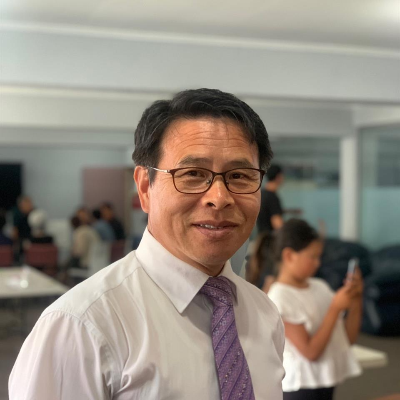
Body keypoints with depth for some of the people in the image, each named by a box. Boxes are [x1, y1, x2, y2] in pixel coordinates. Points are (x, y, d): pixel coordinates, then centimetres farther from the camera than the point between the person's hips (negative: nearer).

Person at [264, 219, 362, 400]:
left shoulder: (319, 287, 3)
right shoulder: (280, 298, -17)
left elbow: (349, 337, 8)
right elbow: (311, 351, -20)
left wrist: (356, 299, -6)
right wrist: (336, 307, -20)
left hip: (325, 383, 7)